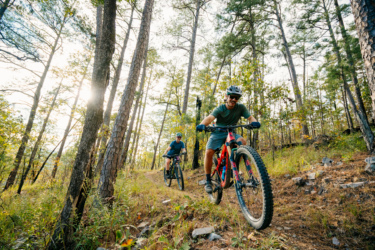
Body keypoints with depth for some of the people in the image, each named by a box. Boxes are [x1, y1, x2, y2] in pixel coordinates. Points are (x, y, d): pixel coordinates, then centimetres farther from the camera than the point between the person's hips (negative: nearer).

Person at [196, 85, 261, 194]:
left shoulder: (240, 107, -8)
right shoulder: (220, 109, -15)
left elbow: (250, 117, -18)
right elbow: (210, 117, -32)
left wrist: (254, 122, -43)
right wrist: (202, 124, -54)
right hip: (218, 133, -1)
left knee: (242, 142, -31)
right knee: (209, 152, -23)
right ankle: (208, 181, -6)